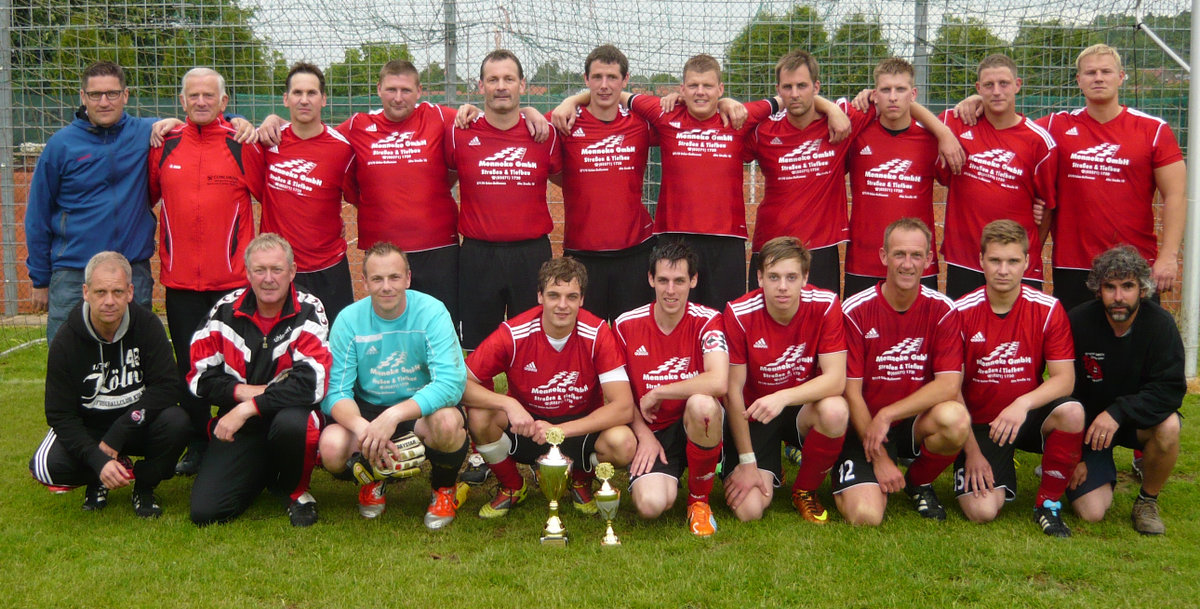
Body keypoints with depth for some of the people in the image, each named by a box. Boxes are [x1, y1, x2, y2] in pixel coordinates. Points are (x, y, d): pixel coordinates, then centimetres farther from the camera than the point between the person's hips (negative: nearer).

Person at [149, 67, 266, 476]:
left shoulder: (242, 145, -1)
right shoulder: (164, 145, 6)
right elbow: (146, 198, 17)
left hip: (234, 278, -2)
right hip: (179, 279, 3)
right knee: (189, 366, 9)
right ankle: (197, 446, 21)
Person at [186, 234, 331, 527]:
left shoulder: (308, 313, -9)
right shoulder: (226, 310, 1)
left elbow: (311, 384, -21)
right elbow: (199, 379, 4)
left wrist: (249, 407, -22)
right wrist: (243, 391, -13)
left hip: (288, 415, -3)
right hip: (237, 425, 3)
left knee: (291, 423, -40)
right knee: (205, 511, -13)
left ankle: (295, 491, -7)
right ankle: (261, 475, 20)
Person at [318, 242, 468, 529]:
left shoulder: (432, 312, -15)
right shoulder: (349, 319, -8)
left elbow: (451, 381, -26)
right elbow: (335, 392, -12)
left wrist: (393, 415, -39)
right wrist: (363, 428, -34)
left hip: (422, 408, -2)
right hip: (368, 410, 2)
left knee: (447, 422, -36)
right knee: (331, 448, -29)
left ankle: (444, 487, 0)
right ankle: (373, 478, 11)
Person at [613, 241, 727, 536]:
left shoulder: (707, 321, -11)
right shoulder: (626, 325, -3)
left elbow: (718, 382, -29)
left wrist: (656, 393, -19)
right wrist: (644, 435, -6)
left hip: (697, 427, -1)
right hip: (652, 432, 1)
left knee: (701, 403, -38)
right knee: (651, 504, -28)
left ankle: (699, 499, -11)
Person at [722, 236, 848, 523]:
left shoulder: (825, 305, -16)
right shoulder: (739, 314, -18)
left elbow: (836, 378, -21)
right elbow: (734, 390, -13)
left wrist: (784, 397, -38)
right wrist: (747, 462, -14)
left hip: (804, 409, 1)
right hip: (755, 415, -1)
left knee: (836, 411, -35)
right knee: (749, 510, -19)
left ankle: (805, 490, -5)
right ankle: (770, 472, 20)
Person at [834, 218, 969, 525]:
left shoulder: (942, 310, -5)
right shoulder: (856, 310, -11)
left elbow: (949, 384, -13)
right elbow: (852, 392, -9)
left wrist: (888, 414, -21)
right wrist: (879, 457, -12)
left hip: (916, 424, 2)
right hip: (866, 428, -2)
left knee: (955, 418, -33)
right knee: (866, 516, -24)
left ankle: (919, 483, 0)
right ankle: (857, 484, 16)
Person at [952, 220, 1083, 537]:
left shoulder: (1048, 309, -7)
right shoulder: (962, 312, -10)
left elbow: (1064, 378, -10)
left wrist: (1022, 404, -29)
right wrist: (972, 451, -10)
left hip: (1028, 416, 1)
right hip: (979, 424, -1)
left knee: (1072, 412, -33)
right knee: (982, 511, -20)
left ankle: (1048, 503, -9)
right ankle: (1002, 473, 18)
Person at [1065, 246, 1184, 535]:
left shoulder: (1160, 323, -16)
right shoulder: (1078, 322, -17)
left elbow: (1171, 389, -21)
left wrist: (1119, 412, -35)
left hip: (1138, 418, 1)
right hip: (1086, 424, -1)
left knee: (1168, 426, -35)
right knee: (1092, 513, -15)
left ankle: (1147, 501, -7)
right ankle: (1102, 473, 23)